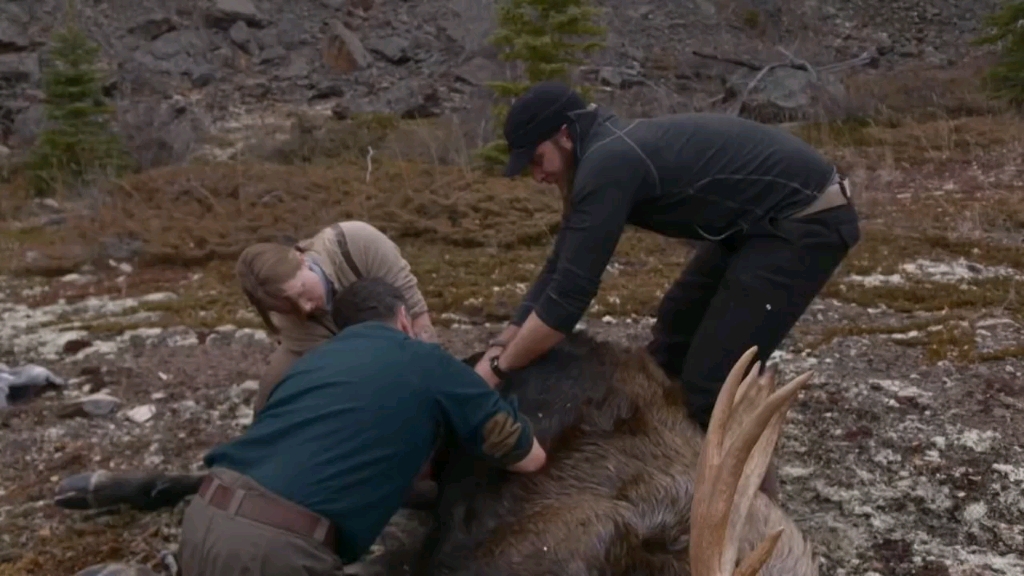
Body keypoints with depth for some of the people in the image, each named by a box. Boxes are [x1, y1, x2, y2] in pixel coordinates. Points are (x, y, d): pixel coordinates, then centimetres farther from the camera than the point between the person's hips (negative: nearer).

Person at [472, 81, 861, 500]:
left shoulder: (608, 166, -23)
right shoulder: (611, 154, 7)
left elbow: (571, 292, -23)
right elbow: (559, 268, 11)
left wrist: (497, 369, -12)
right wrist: (498, 348, 8)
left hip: (808, 218, -10)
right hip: (765, 219, 10)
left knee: (713, 378, -11)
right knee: (676, 331, 17)